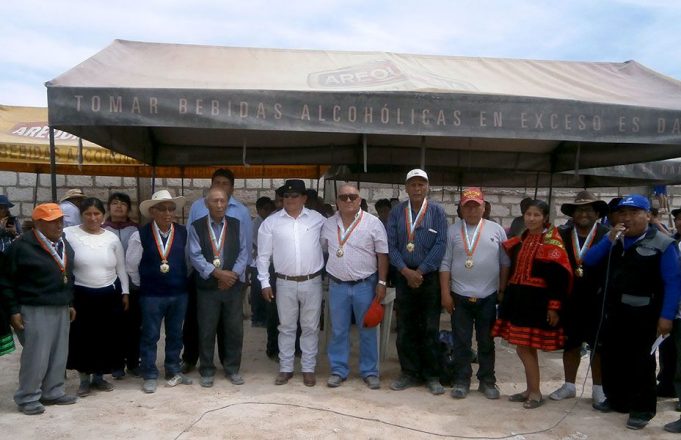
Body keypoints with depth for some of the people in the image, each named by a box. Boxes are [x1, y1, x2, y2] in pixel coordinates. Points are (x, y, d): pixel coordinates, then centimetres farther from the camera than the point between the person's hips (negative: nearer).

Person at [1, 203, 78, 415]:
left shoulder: (65, 245, 11)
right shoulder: (22, 245, -11)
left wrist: (70, 303, 16)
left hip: (61, 309, 7)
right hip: (35, 310, -7)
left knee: (59, 354, 10)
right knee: (36, 356, -1)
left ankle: (52, 392, 24)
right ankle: (27, 398, 14)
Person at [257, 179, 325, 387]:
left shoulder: (318, 219, -1)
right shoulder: (271, 222, -1)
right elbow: (263, 255, 3)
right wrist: (265, 283, 0)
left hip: (312, 282, 0)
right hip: (285, 283, 0)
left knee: (310, 327, 9)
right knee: (286, 327, 11)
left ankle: (308, 368, 21)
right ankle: (285, 368, 23)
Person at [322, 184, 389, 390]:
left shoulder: (373, 223, -6)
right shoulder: (328, 224, 3)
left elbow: (382, 255, -5)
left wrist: (381, 283, -8)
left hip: (365, 285, -2)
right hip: (337, 285, 2)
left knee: (368, 331, 6)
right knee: (338, 331, 10)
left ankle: (370, 372, 18)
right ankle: (338, 370, 21)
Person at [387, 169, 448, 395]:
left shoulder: (437, 211, 0)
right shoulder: (396, 212, 4)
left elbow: (440, 244, -6)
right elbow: (391, 245, 0)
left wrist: (420, 272, -11)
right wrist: (406, 271, -11)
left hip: (430, 277, -2)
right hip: (404, 277, 2)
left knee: (430, 329, 4)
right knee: (405, 329, 7)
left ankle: (432, 375, 16)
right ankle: (410, 373, 19)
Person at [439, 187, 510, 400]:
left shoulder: (496, 230, 4)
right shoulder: (453, 231, 2)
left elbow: (505, 263, 6)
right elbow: (445, 263, 0)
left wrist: (503, 291, 3)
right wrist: (445, 293, -5)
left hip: (488, 297, 1)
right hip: (459, 296, 0)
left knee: (486, 342, 11)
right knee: (461, 342, 7)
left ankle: (487, 381, 24)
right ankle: (461, 381, 19)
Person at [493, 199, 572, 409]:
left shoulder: (552, 242, -9)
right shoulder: (521, 239, 13)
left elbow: (559, 277, -14)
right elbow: (514, 268, 17)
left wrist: (554, 306, -17)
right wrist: (508, 294, 12)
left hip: (537, 300, -7)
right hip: (518, 297, 7)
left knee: (526, 347, -3)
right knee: (523, 347, 11)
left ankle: (535, 393, 11)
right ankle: (530, 389, 24)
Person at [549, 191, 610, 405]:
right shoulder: (563, 235, 2)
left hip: (598, 301, -3)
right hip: (570, 300, 3)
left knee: (598, 345, 11)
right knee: (570, 343, 13)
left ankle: (598, 389, 25)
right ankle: (569, 385, 28)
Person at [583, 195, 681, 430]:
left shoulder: (662, 244, -10)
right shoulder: (614, 240, 7)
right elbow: (588, 261, 2)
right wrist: (609, 239, -11)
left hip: (643, 315, -6)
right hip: (614, 311, 6)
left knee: (640, 362, 6)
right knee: (611, 357, 15)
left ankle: (642, 408, 20)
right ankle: (616, 399, 33)